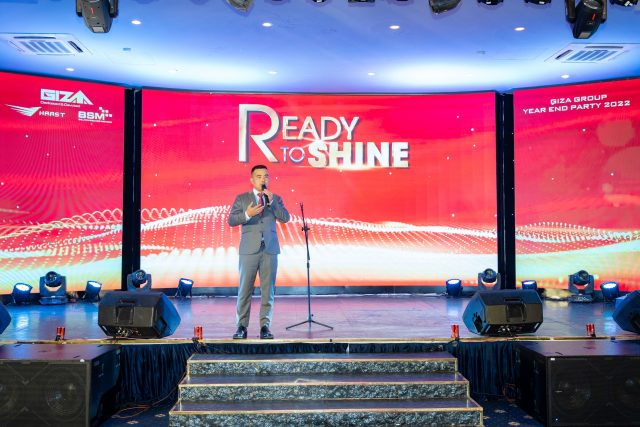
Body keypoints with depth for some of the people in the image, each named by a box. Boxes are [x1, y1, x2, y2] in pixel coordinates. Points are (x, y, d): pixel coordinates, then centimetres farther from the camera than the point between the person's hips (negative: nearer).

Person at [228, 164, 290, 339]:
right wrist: (247, 214, -20)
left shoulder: (275, 198, 12)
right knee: (245, 289, 0)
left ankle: (265, 326, 9)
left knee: (268, 289, 2)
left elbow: (285, 218, -2)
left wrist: (271, 201, -11)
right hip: (249, 250, -1)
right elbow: (231, 220, -2)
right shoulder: (241, 198, 7)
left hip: (270, 249, 1)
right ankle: (242, 326, 8)